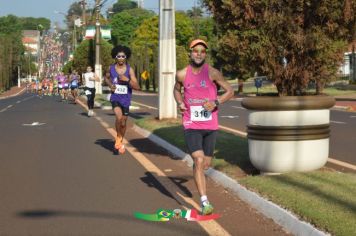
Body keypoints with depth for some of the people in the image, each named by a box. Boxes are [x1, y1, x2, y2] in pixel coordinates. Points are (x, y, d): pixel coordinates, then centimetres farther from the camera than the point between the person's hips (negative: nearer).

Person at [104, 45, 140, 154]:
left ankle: (121, 141, 40)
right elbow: (106, 77, 19)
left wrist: (127, 80, -30)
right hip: (115, 97, 0)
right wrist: (110, 85, -1)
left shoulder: (130, 70, -12)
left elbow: (137, 87, -15)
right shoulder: (111, 68, -5)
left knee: (123, 123, 13)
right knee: (119, 117, -27)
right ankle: (118, 137, -3)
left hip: (126, 99, 1)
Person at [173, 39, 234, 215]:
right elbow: (176, 89, 19)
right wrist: (179, 103, -1)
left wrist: (216, 103, -17)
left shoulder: (212, 73, -6)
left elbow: (230, 91, 0)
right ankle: (204, 202, -14)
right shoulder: (182, 74, -1)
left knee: (206, 164, 12)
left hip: (210, 125, 1)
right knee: (198, 161, -16)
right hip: (191, 125, -1)